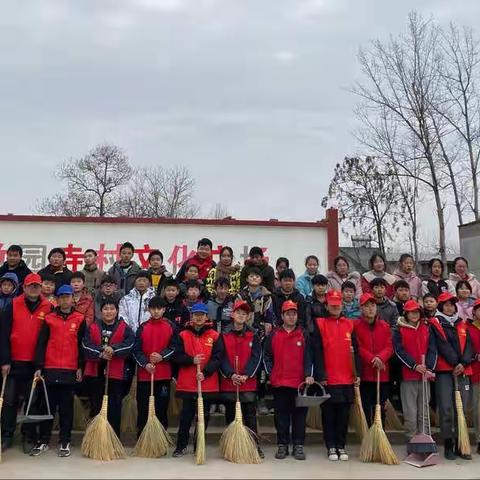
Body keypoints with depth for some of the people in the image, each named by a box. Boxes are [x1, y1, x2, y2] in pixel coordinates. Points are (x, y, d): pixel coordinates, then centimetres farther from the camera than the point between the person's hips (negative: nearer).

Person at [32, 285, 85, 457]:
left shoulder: (80, 319, 4)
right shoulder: (49, 318, 6)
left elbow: (82, 344, 4)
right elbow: (41, 344, 5)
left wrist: (80, 367, 0)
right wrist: (39, 367, -1)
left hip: (70, 370, -1)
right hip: (50, 369, 1)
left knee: (67, 407, 6)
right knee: (48, 405, 7)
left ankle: (65, 442, 14)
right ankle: (43, 441, 17)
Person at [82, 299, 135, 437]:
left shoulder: (125, 328, 5)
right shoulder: (92, 328, 9)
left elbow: (129, 343, -12)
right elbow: (86, 345, -5)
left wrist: (114, 349, -25)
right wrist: (100, 353, -20)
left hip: (116, 374, -2)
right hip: (95, 373, 2)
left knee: (114, 407, 2)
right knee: (95, 406, 9)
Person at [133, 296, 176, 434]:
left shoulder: (170, 326, 4)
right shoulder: (143, 327, 5)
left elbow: (174, 347, 1)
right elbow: (136, 350, 0)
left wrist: (161, 356, -13)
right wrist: (145, 364, -14)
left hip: (164, 374, 0)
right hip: (144, 374, 1)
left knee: (162, 407, 5)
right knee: (143, 407, 5)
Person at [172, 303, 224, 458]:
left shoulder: (215, 336, 2)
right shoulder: (183, 335, 4)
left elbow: (217, 358, -4)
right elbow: (177, 356, 0)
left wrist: (205, 372, -16)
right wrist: (192, 360, -16)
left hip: (208, 383, 0)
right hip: (187, 383, 0)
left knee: (204, 415, 8)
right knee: (186, 415, 6)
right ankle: (181, 446, 19)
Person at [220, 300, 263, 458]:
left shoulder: (253, 335, 4)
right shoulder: (224, 335, 3)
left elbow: (256, 357, -2)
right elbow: (222, 357, -2)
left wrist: (246, 375, -13)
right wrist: (231, 374, -15)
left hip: (249, 382, 0)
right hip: (228, 382, 1)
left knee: (250, 415, 2)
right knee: (230, 415, 9)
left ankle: (255, 445, 10)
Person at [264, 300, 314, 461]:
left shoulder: (303, 335, 5)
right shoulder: (273, 335, 6)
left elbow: (308, 356, 1)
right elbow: (267, 356, 11)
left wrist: (309, 375, -9)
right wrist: (270, 373, 3)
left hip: (300, 382, 0)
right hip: (279, 383, 1)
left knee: (299, 415, 4)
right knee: (281, 415, 6)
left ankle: (298, 446, 13)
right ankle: (282, 446, 16)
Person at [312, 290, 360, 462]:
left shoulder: (349, 324, 10)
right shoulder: (319, 324, -1)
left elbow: (355, 350, 10)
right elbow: (317, 352, -5)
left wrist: (357, 373, 4)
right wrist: (321, 375, -11)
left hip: (347, 378, 3)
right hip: (328, 379, -3)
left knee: (344, 414, 8)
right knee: (328, 414, 5)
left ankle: (341, 446, 20)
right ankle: (331, 447, 15)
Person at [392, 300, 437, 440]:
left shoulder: (427, 328, 12)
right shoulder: (399, 330, 1)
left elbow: (432, 349, 6)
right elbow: (399, 351, -7)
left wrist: (429, 368, -8)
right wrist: (415, 366, -17)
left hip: (425, 375, 3)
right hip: (407, 375, -3)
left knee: (424, 412, 8)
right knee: (410, 413, -2)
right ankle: (411, 441, 6)